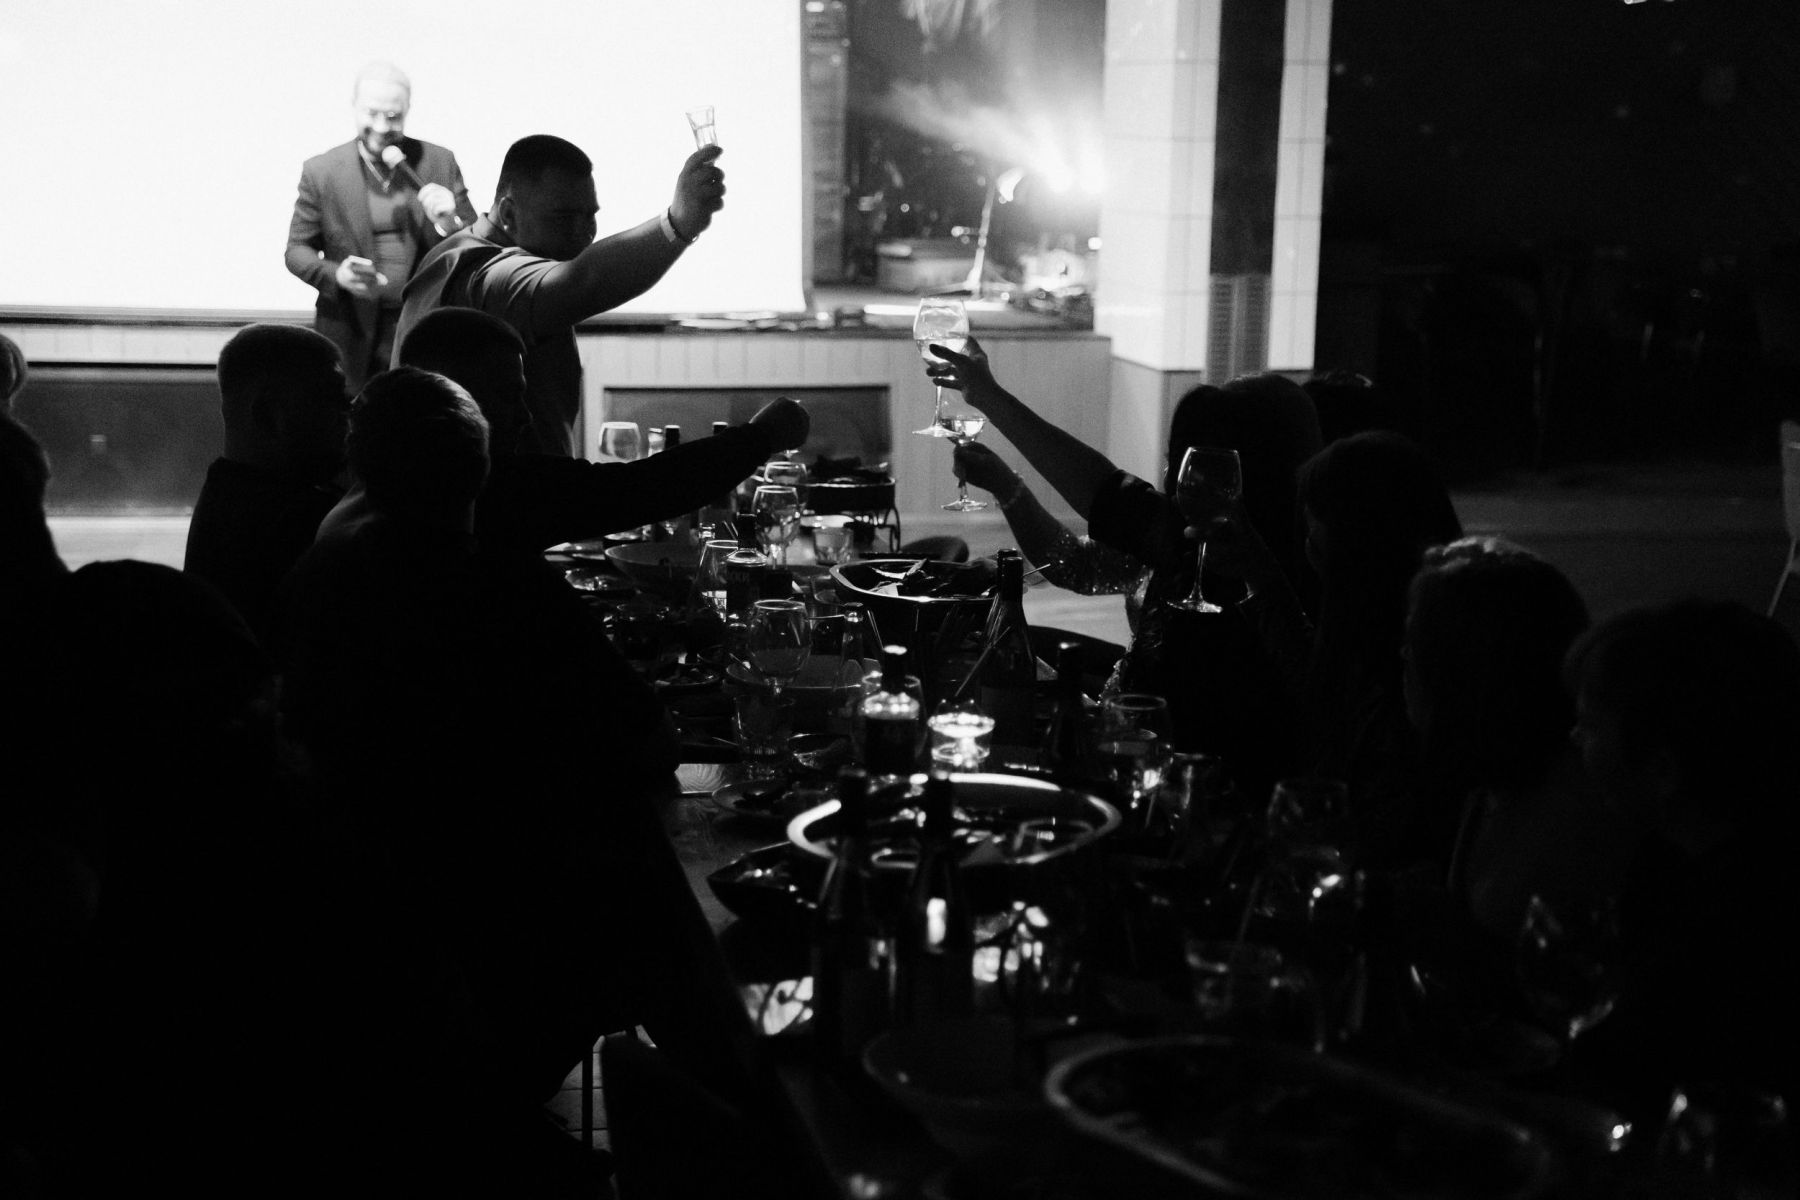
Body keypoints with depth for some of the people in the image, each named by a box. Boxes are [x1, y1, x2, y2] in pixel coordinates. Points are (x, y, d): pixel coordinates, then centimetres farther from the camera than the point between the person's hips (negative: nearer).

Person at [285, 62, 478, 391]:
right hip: (351, 337, 0)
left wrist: (448, 223, -16)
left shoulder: (440, 163, 4)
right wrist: (335, 274, -13)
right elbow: (296, 250, 7)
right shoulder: (321, 171, 2)